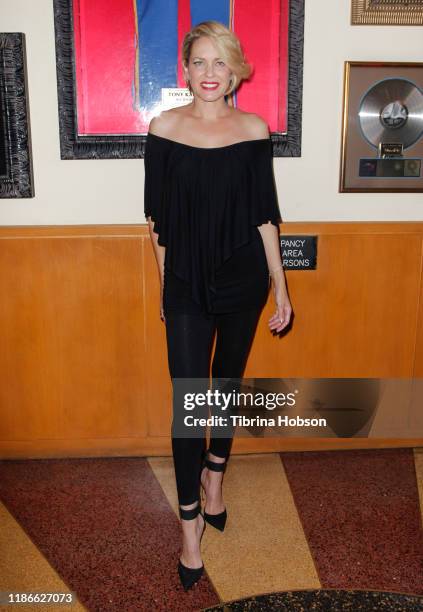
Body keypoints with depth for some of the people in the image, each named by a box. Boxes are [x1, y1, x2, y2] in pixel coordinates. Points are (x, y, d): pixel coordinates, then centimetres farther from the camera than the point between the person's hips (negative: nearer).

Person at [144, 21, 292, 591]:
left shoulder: (254, 129, 0)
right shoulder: (165, 126, -2)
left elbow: (265, 214, 1)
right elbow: (158, 216, 3)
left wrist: (280, 286, 0)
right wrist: (165, 284, 5)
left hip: (244, 280, 1)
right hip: (186, 283, -1)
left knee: (229, 383, 16)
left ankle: (215, 473, 40)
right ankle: (190, 523, 13)